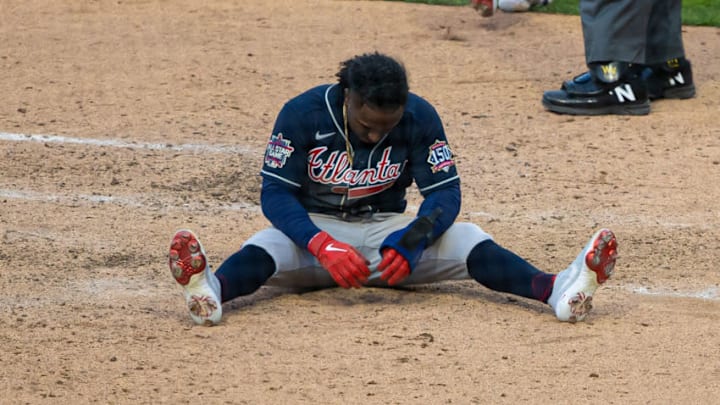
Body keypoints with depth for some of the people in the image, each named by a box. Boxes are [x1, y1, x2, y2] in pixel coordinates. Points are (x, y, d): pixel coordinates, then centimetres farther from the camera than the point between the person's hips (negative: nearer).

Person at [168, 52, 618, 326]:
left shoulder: (420, 117, -13)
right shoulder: (303, 114, -18)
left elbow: (446, 192, -13)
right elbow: (275, 194, -19)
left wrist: (410, 242, -33)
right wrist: (323, 246, -36)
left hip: (387, 229, 2)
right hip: (314, 229, -1)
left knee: (467, 238, -23)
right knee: (265, 248, -34)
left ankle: (556, 289, -45)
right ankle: (212, 290, -66)